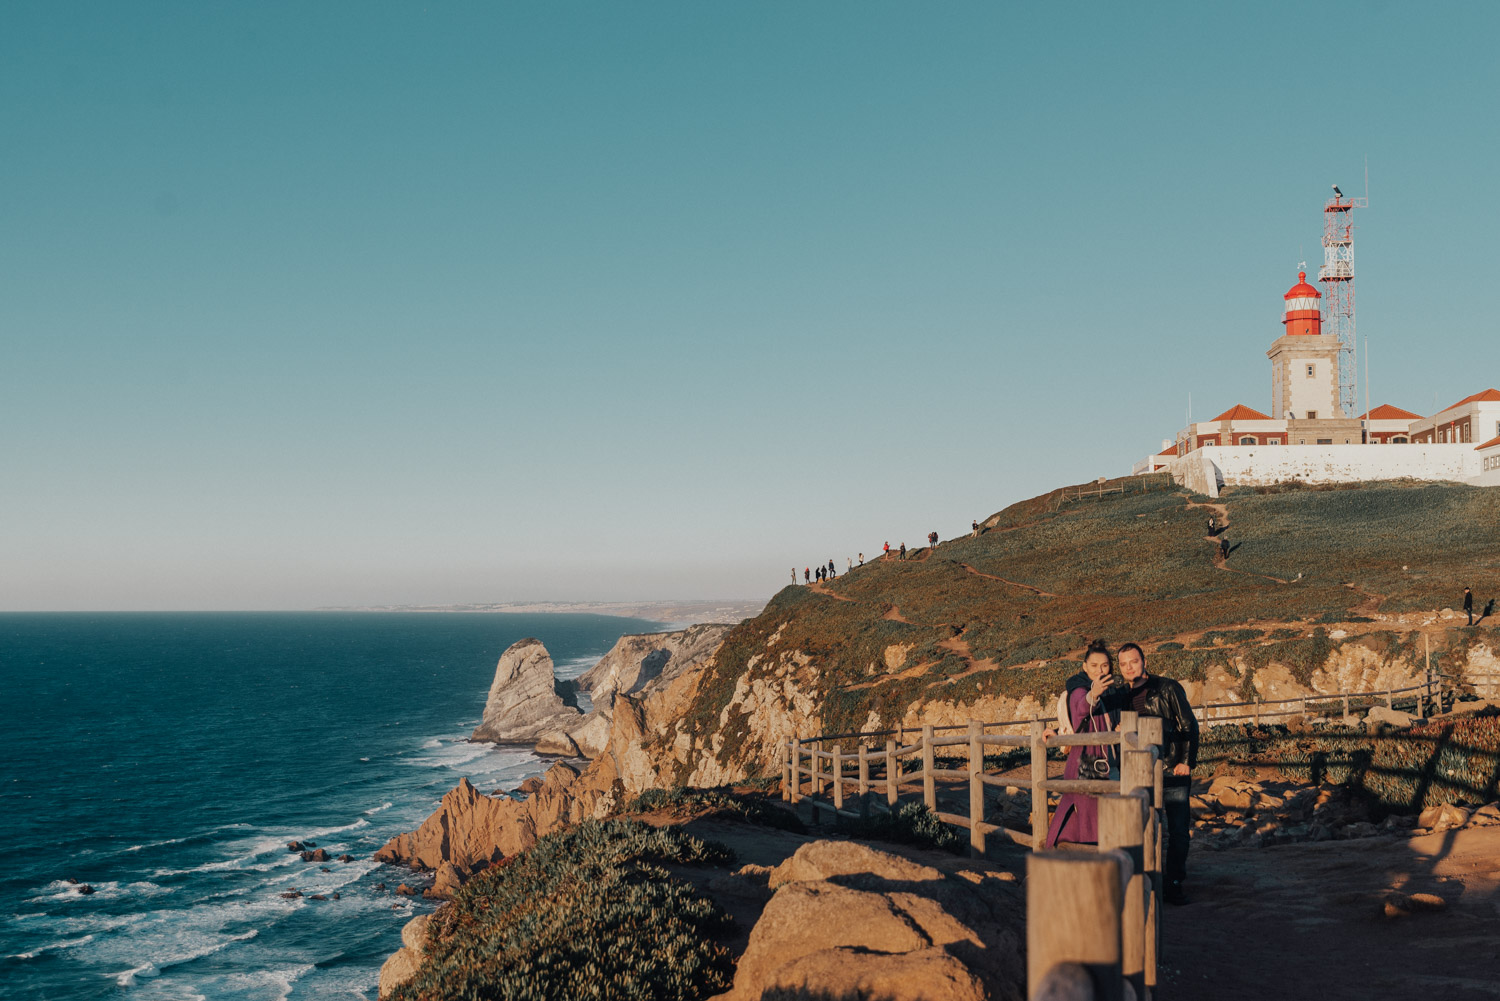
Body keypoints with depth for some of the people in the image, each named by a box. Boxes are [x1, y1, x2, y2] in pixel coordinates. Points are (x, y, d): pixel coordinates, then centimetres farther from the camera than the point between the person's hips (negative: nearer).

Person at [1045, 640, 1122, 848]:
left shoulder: (1107, 693, 13)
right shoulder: (1079, 690, -14)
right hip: (1086, 765, -8)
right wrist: (1093, 694, -60)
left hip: (1103, 765, 8)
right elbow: (1081, 708, -38)